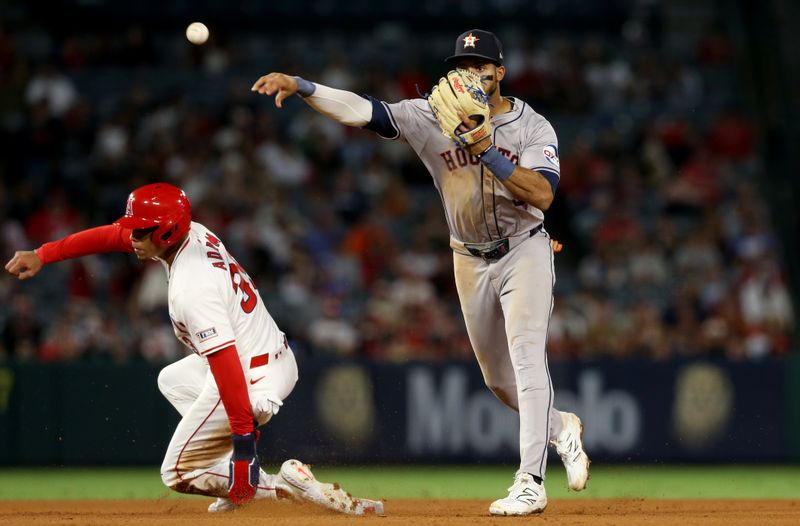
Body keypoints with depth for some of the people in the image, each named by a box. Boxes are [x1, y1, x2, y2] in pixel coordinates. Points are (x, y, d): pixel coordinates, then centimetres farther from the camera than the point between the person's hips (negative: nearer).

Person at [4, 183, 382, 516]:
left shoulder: (191, 291, -29)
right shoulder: (192, 234, -2)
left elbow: (226, 366, -33)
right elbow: (112, 236, 8)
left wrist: (244, 438, -33)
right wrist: (42, 255, 5)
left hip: (252, 381, -10)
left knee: (177, 475, 5)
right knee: (172, 380, 35)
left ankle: (286, 484, -10)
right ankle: (239, 480, 20)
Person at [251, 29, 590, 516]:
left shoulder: (533, 127, -11)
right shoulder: (434, 118, -5)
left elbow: (542, 193, -26)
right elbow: (364, 110, -13)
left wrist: (487, 150, -32)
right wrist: (299, 86, -24)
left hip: (524, 251, -4)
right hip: (471, 260, 4)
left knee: (527, 360, -17)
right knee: (499, 378, 13)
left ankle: (531, 483, -19)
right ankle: (562, 428, 41)